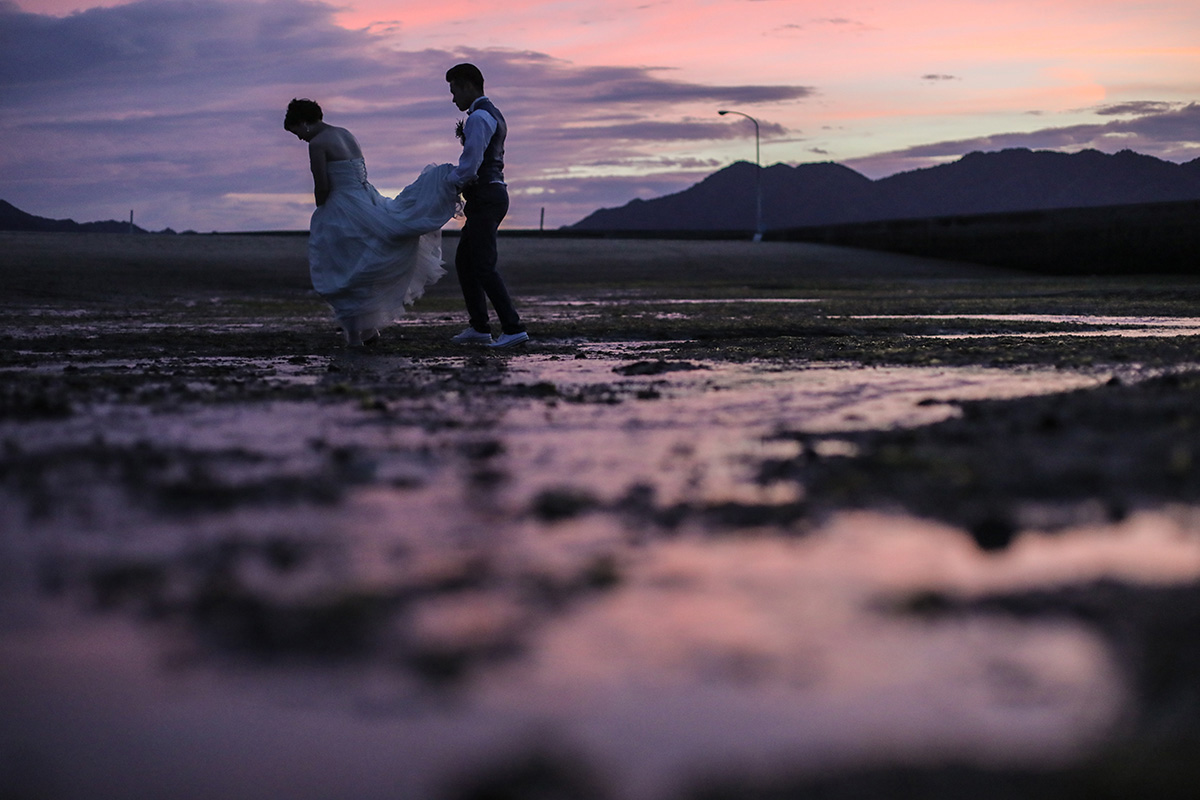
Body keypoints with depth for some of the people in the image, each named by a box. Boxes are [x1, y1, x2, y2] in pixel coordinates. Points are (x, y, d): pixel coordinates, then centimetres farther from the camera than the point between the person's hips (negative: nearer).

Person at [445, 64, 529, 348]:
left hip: (485, 198, -11)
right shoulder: (493, 115, 19)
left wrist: (447, 181, -4)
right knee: (464, 261, 15)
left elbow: (469, 167, -20)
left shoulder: (478, 118, -14)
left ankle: (513, 328, -12)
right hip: (493, 193, 11)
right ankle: (479, 328, 17)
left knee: (484, 267, -10)